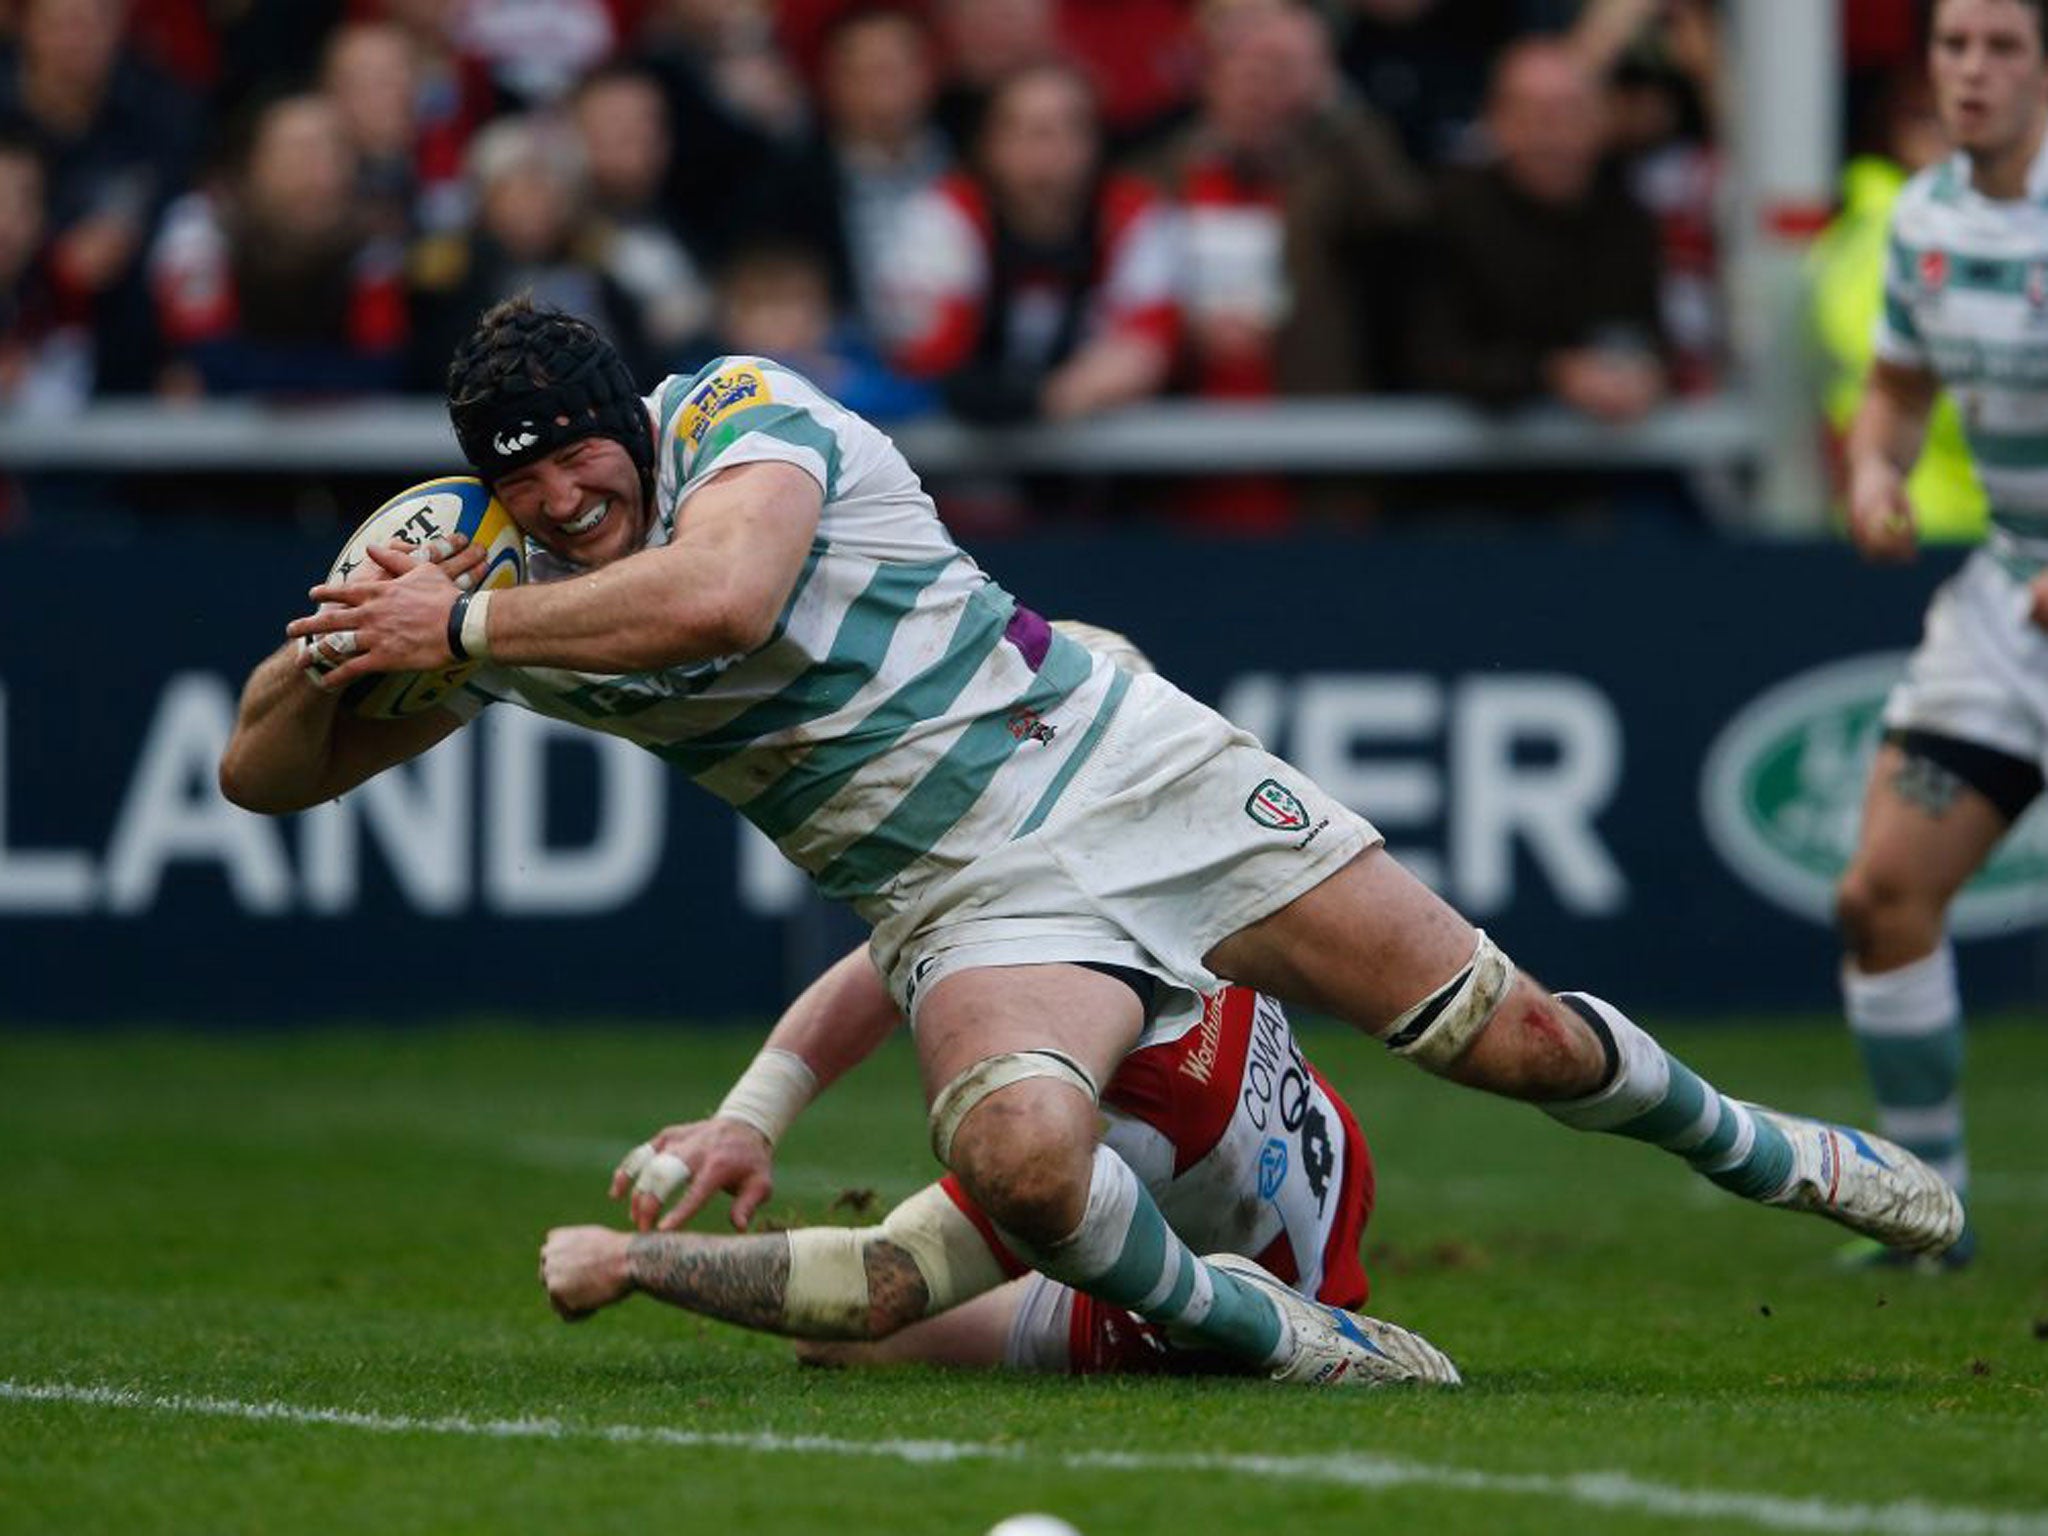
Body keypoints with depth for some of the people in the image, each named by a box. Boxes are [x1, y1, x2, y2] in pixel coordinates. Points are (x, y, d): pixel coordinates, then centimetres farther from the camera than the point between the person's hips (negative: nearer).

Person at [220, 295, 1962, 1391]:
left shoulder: (738, 405, -14)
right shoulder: (516, 604, -2)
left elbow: (718, 593, -35)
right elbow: (264, 769, 1)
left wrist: (462, 625, -30)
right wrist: (338, 644, -20)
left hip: (1125, 765, -2)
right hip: (968, 902, 2)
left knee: (1503, 1029, -1)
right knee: (1017, 1157, -33)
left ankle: (1757, 1147, 28)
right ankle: (1267, 1337, -7)